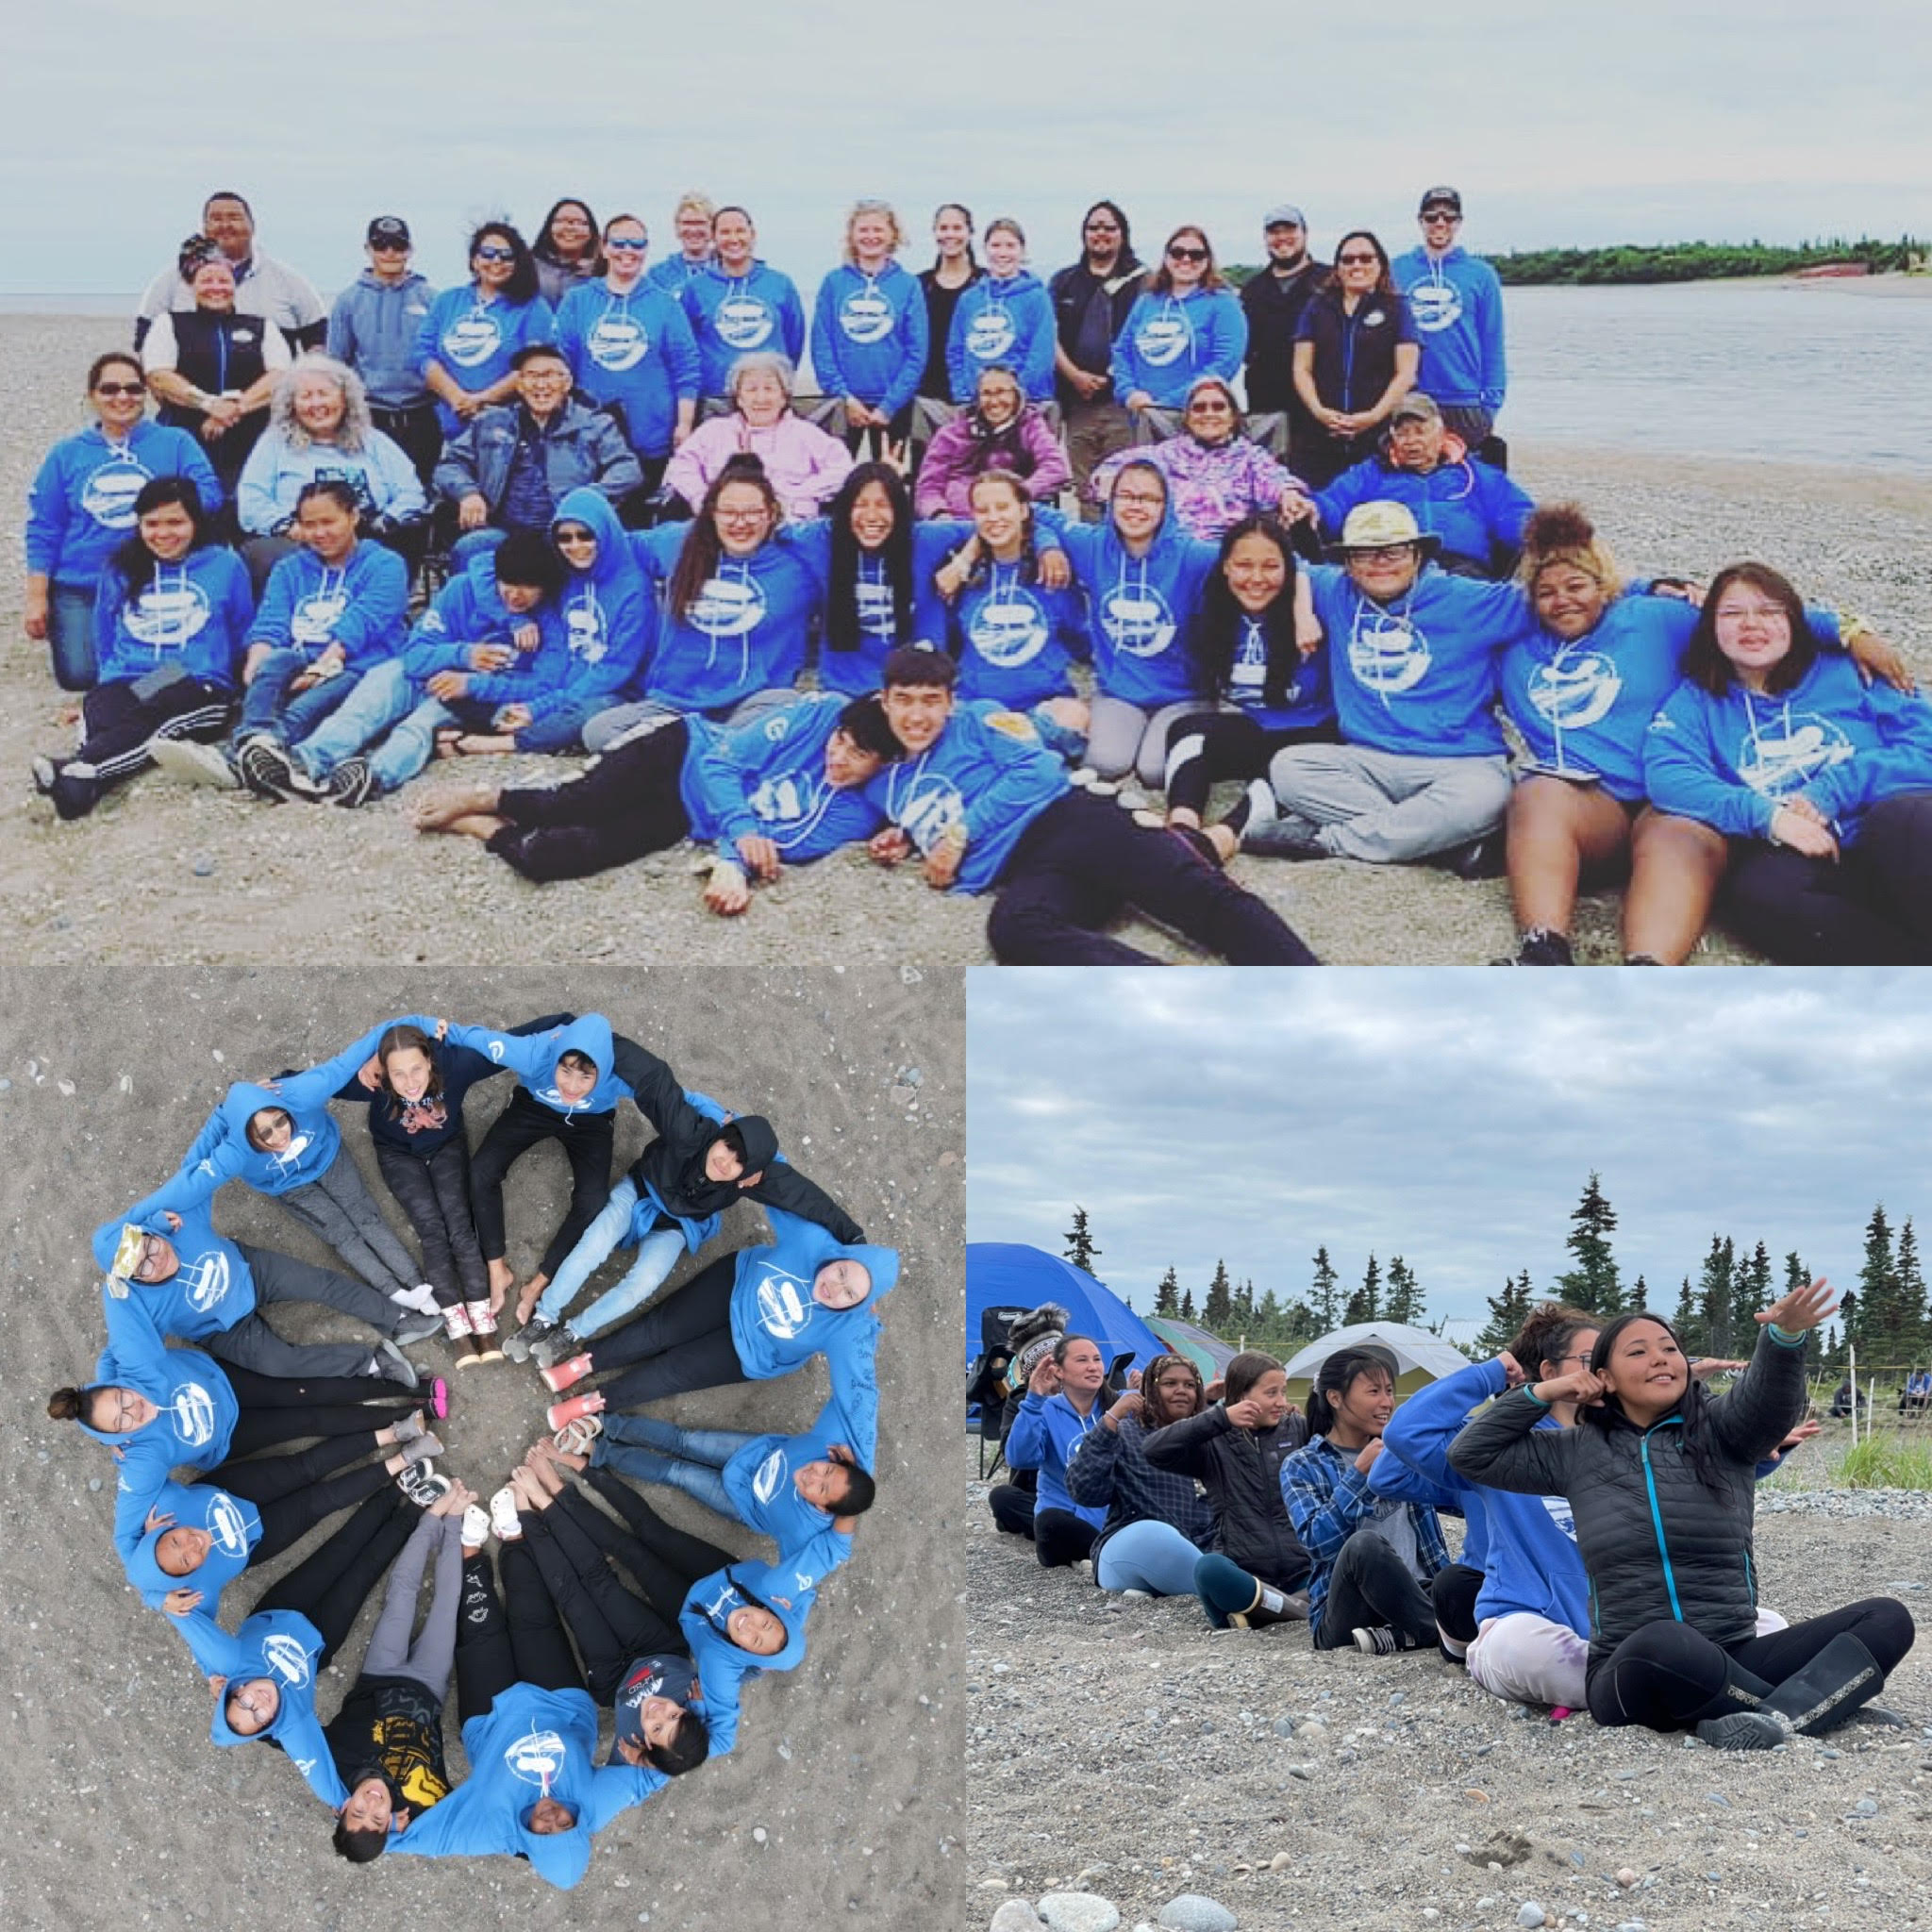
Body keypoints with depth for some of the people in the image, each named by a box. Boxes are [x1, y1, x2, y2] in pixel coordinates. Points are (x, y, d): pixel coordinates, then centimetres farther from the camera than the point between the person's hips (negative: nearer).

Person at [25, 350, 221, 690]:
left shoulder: (176, 443, 5)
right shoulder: (67, 454, 8)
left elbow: (209, 493, -7)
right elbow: (43, 529, 7)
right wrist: (36, 598, 1)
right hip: (78, 589, 0)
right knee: (80, 675, -14)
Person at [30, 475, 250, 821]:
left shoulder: (226, 565, 14)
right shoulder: (119, 570, 20)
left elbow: (244, 636, 18)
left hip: (200, 687, -3)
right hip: (126, 684, 3)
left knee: (145, 722, -39)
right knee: (97, 709, -37)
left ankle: (76, 773, -66)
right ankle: (79, 788, -66)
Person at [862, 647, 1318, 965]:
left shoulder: (977, 720, 15)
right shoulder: (884, 788, 27)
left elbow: (1040, 769, 1)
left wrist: (962, 831, -2)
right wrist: (904, 838, 19)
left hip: (1067, 822, -1)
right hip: (1026, 870, 1)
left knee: (1199, 892, -28)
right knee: (1012, 928, -39)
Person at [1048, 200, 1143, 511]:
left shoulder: (1140, 279, 7)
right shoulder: (1064, 281, 17)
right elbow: (1049, 334, 10)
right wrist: (1074, 375, -4)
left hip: (1122, 399, -3)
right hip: (1078, 399, 3)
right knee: (1084, 488, 3)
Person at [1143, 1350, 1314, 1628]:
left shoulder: (1298, 1431, 14)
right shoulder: (1215, 1444, 6)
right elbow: (1154, 1449, -9)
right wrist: (1221, 1418, -14)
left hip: (1300, 1577, 2)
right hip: (1243, 1576, -2)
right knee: (1210, 1569, -37)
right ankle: (1307, 1609, -29)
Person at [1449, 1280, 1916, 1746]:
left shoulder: (1721, 1428, 7)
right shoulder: (1577, 1453, 10)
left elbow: (1769, 1394, -16)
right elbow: (1469, 1455, 14)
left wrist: (1785, 1334, -38)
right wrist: (1541, 1393, 6)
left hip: (1730, 1662, 2)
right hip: (1632, 1674, -2)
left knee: (1886, 1619, -15)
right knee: (1661, 1641, -40)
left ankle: (1773, 1720, -37)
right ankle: (1811, 1704, -20)